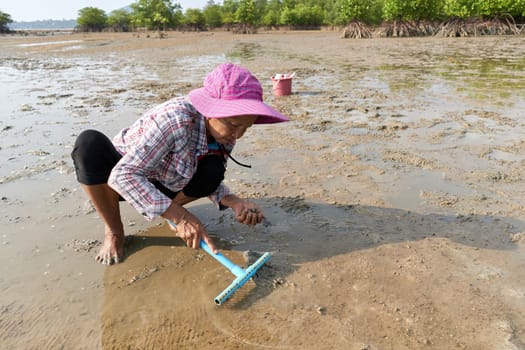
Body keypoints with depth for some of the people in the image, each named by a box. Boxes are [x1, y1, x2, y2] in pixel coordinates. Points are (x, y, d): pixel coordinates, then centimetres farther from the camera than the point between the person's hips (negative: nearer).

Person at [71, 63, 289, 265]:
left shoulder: (224, 134, -17)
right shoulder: (175, 118, -37)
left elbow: (207, 182, -7)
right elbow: (123, 175, -39)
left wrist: (235, 202, -28)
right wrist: (179, 216, -42)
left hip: (160, 186, 4)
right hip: (121, 181, -3)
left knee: (212, 171, -25)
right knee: (90, 142, -35)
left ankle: (154, 209, 4)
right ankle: (113, 230, -11)